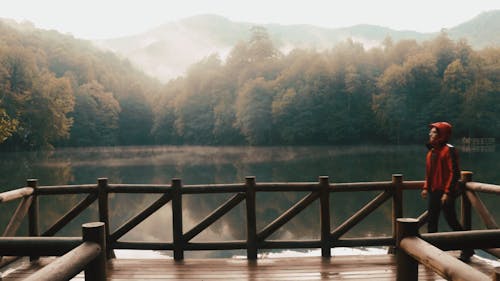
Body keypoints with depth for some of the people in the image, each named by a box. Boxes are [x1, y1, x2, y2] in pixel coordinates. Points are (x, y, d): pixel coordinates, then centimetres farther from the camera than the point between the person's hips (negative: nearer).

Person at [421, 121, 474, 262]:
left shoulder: (449, 150, -13)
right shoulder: (432, 150, 12)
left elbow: (454, 173, -16)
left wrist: (447, 192, -20)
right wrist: (426, 187, 12)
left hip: (445, 192, -8)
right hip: (433, 192, 8)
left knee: (452, 221, -3)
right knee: (431, 222, 10)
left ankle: (467, 249, 12)